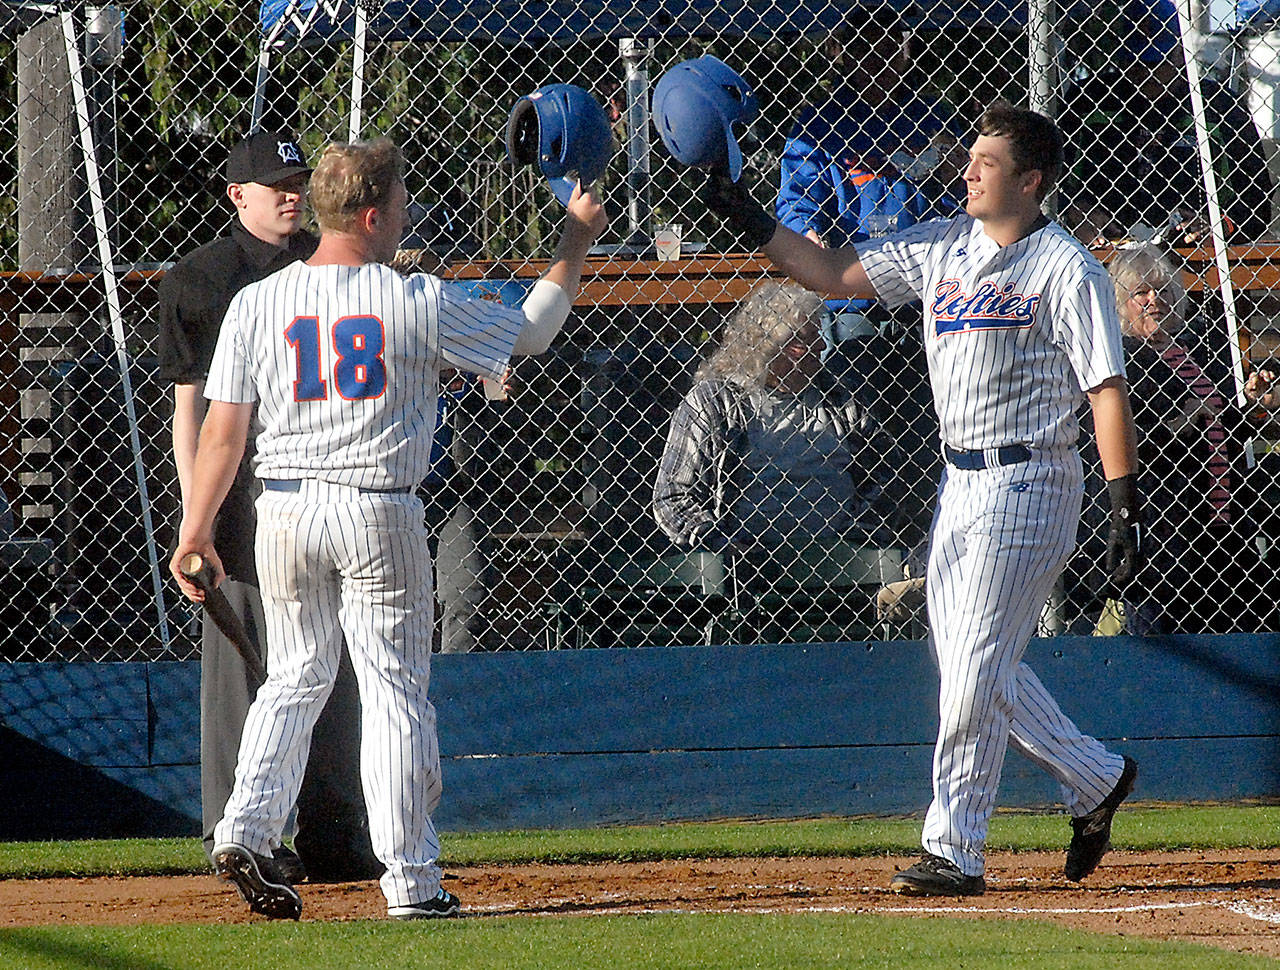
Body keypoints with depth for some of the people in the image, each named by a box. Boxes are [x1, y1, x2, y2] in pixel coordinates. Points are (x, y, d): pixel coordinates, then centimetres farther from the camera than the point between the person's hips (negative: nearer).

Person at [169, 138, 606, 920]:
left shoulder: (257, 304, 0)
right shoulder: (417, 304, -8)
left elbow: (224, 429, -2)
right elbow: (530, 333, 6)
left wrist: (196, 528, 5)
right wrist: (576, 243, 18)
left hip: (284, 510, 3)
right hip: (379, 513, -3)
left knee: (295, 678, 19)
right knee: (397, 690, 3)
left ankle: (246, 832, 5)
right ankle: (411, 881, 2)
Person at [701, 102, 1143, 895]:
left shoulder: (1067, 270, -10)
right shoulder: (942, 246, 10)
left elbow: (1107, 390, -13)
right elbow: (833, 274, 13)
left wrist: (1128, 503, -18)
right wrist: (751, 221, 3)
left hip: (1028, 481, -8)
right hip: (961, 483, 8)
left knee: (976, 671, -9)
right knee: (971, 668, 12)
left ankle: (955, 850, -4)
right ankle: (1096, 779, 29)